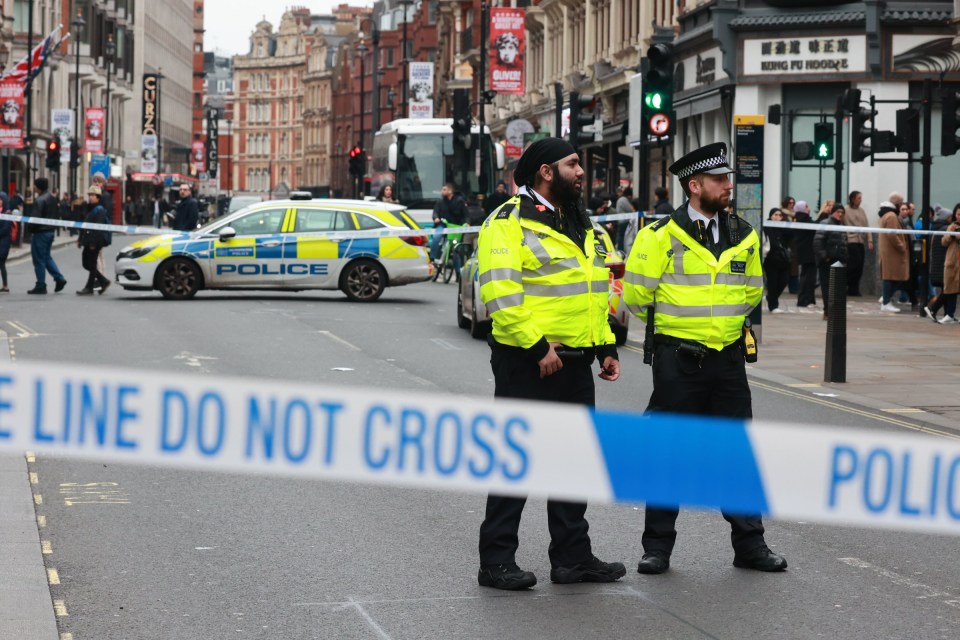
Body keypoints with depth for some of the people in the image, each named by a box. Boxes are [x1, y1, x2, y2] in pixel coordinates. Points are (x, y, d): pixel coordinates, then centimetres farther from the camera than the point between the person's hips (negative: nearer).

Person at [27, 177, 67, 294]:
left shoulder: (40, 200, -18)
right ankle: (59, 278, 11)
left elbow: (36, 218, -21)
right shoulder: (52, 199, 10)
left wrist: (30, 229, -9)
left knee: (39, 259, -1)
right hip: (50, 231, 9)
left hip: (40, 232, -9)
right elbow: (57, 215, 15)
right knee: (47, 257, 20)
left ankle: (40, 286, 3)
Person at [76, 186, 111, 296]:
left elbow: (98, 227, -19)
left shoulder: (99, 210, -13)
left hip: (95, 242, -10)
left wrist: (93, 242, -23)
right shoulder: (90, 210, 17)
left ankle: (89, 288, 1)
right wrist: (80, 239, 19)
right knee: (86, 263, 11)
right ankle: (103, 281, 20)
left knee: (91, 264, -4)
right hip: (88, 242, 10)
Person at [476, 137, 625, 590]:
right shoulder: (510, 223, -11)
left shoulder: (579, 225, 17)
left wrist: (606, 347, 16)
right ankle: (496, 560, 3)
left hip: (575, 363, 8)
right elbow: (500, 294, -20)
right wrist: (537, 347, -22)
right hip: (528, 363, -8)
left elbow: (593, 292, 24)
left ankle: (572, 556, 20)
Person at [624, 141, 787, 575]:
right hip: (677, 360, -4)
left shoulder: (743, 236, 7)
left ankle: (750, 544, 14)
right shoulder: (662, 235, -9)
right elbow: (636, 295, -5)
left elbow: (752, 290, 20)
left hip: (728, 358, 4)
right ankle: (657, 546, 11)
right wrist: (673, 322, 7)